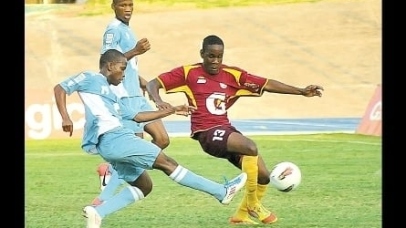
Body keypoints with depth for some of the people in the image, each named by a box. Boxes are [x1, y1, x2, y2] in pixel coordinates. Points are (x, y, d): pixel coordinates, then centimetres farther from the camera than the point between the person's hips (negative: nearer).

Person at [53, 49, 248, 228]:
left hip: (113, 142, 10)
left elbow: (137, 116, 32)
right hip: (112, 138, -10)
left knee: (143, 185, 10)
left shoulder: (110, 94, 30)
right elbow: (59, 89, -1)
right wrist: (66, 118, -15)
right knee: (166, 162, -5)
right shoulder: (91, 79, 6)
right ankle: (222, 192, -2)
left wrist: (172, 110, 32)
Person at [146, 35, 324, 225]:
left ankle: (241, 214, 23)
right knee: (250, 148, -30)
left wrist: (302, 91, -3)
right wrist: (159, 102, -25)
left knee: (263, 175, -2)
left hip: (227, 129, 6)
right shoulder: (189, 73, -2)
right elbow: (153, 84, -2)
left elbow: (267, 84, 4)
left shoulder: (233, 75, 6)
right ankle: (252, 204, -14)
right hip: (207, 133, -6)